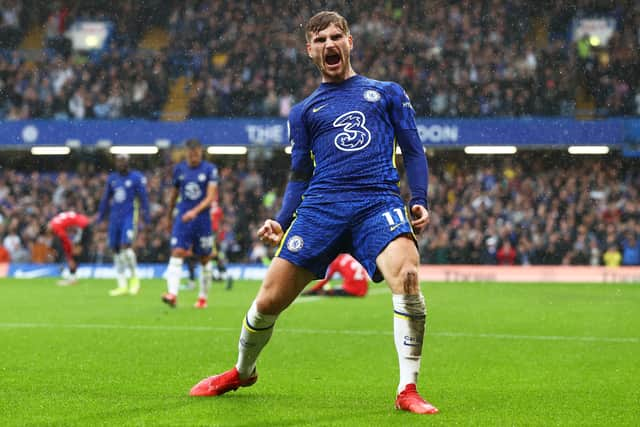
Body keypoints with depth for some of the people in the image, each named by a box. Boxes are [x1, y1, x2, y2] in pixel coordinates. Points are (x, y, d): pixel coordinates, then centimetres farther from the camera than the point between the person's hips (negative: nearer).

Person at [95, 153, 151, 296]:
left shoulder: (136, 178, -4)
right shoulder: (112, 178, 12)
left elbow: (143, 198, -4)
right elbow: (106, 198, 20)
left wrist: (146, 215, -10)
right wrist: (100, 216, 20)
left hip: (129, 216, -6)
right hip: (115, 217, 6)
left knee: (125, 246, -19)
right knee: (116, 249, 4)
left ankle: (134, 277, 1)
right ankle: (122, 285, 10)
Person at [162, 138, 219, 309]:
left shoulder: (210, 169, -4)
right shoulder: (179, 169, 6)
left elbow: (210, 197, -12)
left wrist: (195, 211, -25)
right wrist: (169, 217, 22)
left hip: (202, 218, -1)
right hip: (182, 218, 1)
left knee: (204, 259, 8)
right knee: (177, 254, -15)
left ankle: (203, 297, 22)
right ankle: (172, 294, -25)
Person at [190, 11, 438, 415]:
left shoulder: (387, 93, 17)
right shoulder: (304, 111, 21)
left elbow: (413, 151, 15)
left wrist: (420, 201, 0)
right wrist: (281, 221, 6)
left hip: (379, 202, -2)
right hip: (320, 206, 2)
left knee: (407, 278, -30)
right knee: (269, 299, -2)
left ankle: (408, 391, -20)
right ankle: (242, 372, 29)